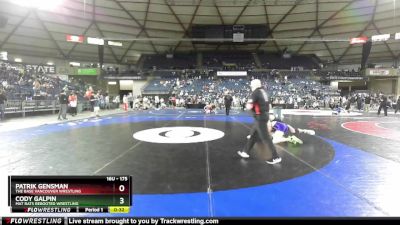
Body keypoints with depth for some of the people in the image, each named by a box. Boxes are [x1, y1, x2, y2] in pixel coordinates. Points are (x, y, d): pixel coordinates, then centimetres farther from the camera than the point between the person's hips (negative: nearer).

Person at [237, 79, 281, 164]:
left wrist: (248, 104, 1)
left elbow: (249, 106, -20)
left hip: (260, 118, -10)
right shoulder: (263, 92, 12)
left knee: (265, 138, -3)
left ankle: (276, 157, 3)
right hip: (264, 116, 10)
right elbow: (267, 105, 20)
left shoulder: (255, 93, -14)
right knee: (253, 134, 18)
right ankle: (245, 152, 29)